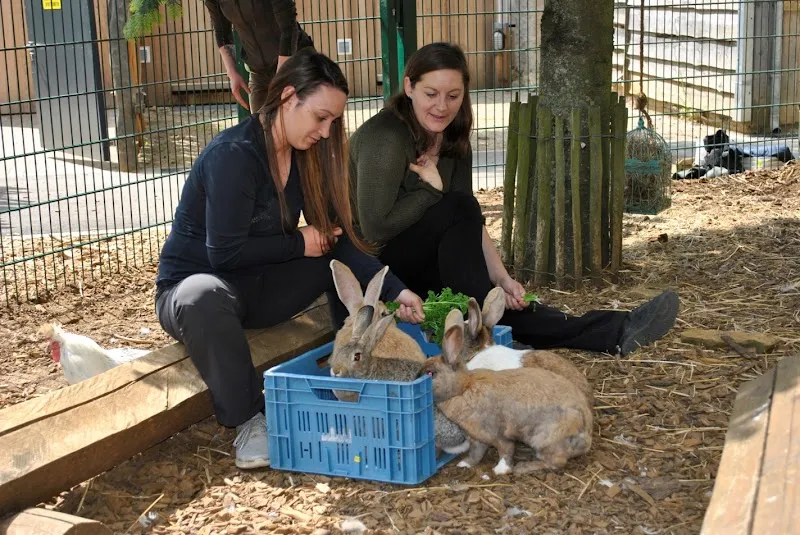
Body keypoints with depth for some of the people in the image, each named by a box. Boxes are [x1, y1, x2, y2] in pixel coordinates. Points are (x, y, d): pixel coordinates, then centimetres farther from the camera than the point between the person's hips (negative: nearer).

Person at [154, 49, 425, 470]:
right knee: (206, 297, -42)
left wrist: (396, 291, -14)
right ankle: (247, 420, -26)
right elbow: (224, 253, -24)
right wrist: (299, 244, -14)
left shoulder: (303, 155, 0)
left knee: (349, 260, -6)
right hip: (191, 285, -7)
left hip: (256, 288, 7)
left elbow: (338, 237, -3)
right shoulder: (234, 155, -23)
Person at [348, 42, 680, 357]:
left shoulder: (452, 140, 5)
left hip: (420, 268, 7)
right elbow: (376, 228, -24)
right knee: (458, 207, -29)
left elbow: (471, 223, -1)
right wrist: (431, 189, -13)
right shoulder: (385, 138, -19)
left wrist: (501, 277, -14)